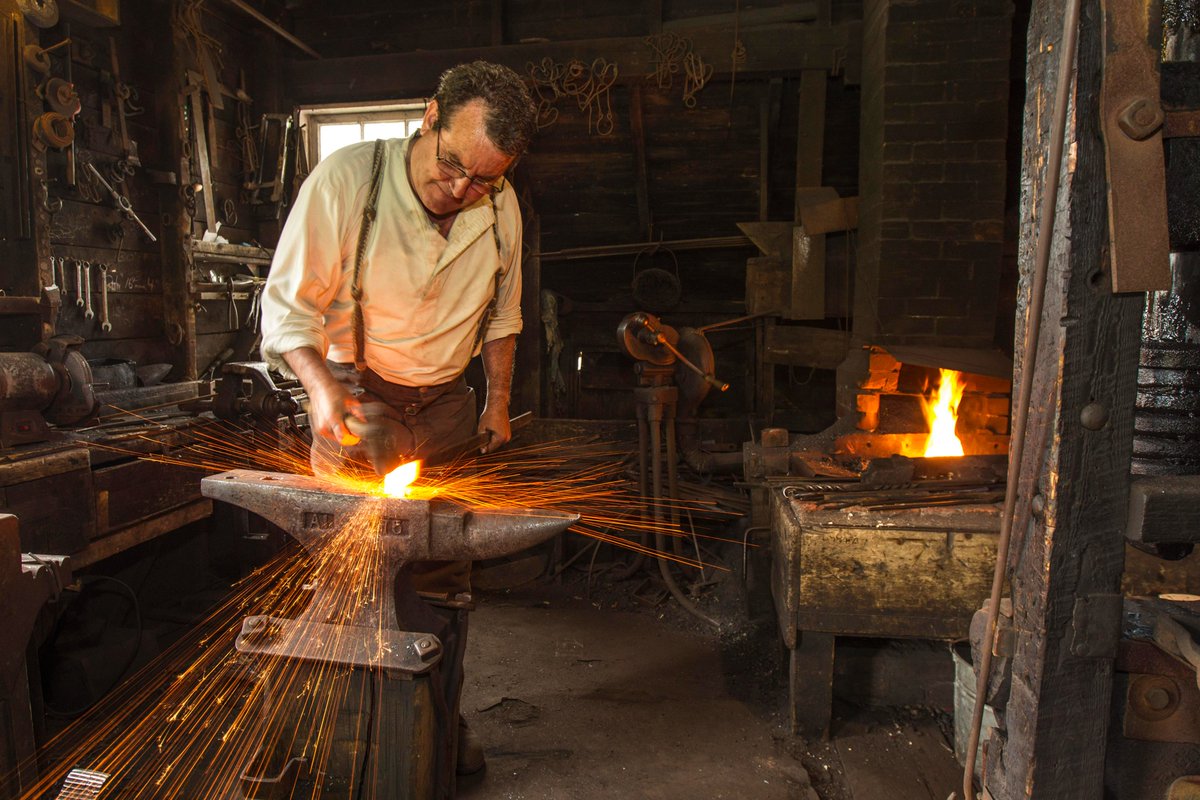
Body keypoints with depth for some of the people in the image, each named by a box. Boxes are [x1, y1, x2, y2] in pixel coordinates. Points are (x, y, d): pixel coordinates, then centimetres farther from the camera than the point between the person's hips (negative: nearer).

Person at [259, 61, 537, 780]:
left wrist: (500, 398, 9)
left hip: (446, 405, 3)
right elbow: (287, 307, -15)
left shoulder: (501, 207, -6)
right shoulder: (346, 180, -19)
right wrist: (322, 387, -30)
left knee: (446, 573, 7)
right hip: (356, 399, -3)